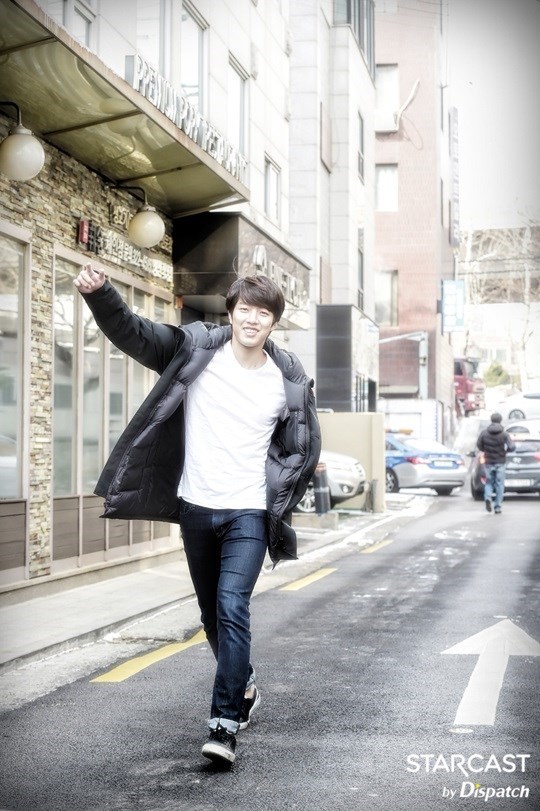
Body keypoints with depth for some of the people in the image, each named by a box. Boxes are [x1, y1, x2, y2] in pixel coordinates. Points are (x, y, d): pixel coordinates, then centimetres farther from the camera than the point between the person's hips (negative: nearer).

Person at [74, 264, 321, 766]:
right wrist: (98, 292, -30)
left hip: (248, 513, -2)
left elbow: (304, 450, 7)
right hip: (196, 508, 2)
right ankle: (244, 688, 39)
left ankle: (225, 725, -15)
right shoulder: (195, 349, -5)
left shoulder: (289, 381, -3)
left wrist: (278, 503, 1)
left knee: (232, 606, -18)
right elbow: (132, 332, -13)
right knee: (213, 613, 15)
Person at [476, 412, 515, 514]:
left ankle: (488, 498, -12)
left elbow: (479, 446, 3)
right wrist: (506, 450, 7)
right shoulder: (504, 434, -9)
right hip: (500, 463, -1)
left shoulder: (484, 433, -5)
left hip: (489, 463, 1)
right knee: (499, 485, 8)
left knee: (489, 482, 15)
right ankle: (498, 507, 7)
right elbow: (512, 447, -14)